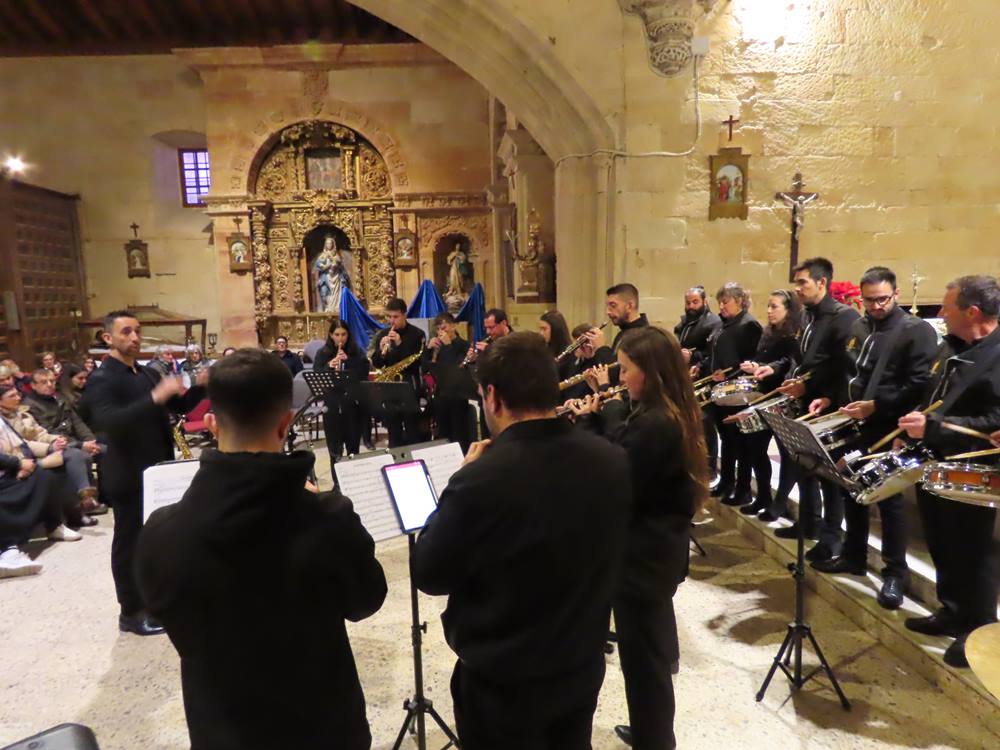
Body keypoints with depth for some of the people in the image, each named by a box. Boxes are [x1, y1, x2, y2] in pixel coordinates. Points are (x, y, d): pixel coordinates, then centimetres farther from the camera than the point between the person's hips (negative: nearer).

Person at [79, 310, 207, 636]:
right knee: (131, 542, 5)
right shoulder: (101, 379, -15)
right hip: (129, 476, -7)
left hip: (158, 470, 7)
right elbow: (109, 422, -31)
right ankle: (131, 612, 19)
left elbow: (180, 406, 11)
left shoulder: (149, 373, 9)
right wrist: (154, 397, -39)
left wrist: (199, 386, -8)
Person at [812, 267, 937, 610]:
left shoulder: (917, 330, -11)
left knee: (889, 498, 1)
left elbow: (918, 386, -18)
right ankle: (853, 556, 32)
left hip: (889, 429, -7)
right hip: (854, 423, 7)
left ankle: (895, 572, 16)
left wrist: (875, 406, -22)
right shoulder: (858, 327, 12)